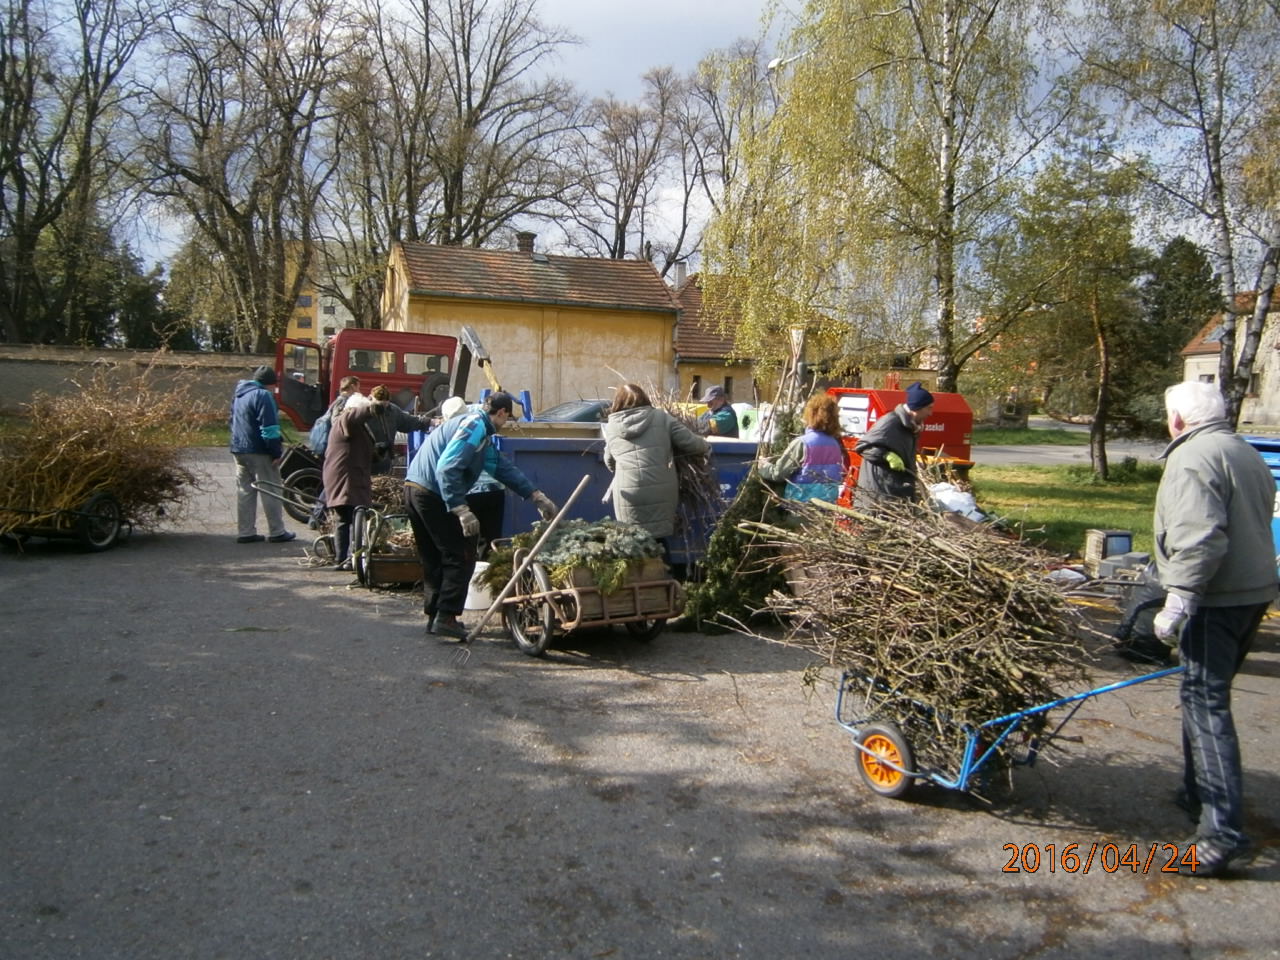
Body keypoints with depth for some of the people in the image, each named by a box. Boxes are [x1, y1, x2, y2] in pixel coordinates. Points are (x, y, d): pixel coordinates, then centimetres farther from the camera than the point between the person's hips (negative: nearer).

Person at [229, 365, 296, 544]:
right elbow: (269, 427, -19)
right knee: (271, 491, -1)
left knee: (245, 491, 11)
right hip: (259, 451, -9)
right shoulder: (262, 395, -14)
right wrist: (277, 452, -15)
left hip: (238, 449, 9)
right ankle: (277, 532, 2)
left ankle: (245, 532, 12)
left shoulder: (238, 395, 16)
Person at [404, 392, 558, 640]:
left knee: (433, 559, 17)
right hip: (434, 495, -10)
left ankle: (433, 615, 24)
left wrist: (536, 496, 25)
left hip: (414, 490, 10)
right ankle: (446, 618, -4)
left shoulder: (477, 428, 20)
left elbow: (502, 467, 23)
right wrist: (461, 510, -25)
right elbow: (447, 468, -23)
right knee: (461, 557, -3)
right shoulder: (475, 426, -12)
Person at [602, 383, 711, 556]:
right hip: (662, 491, 0)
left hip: (629, 494, 0)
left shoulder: (611, 427, 13)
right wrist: (707, 447, 27)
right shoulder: (661, 417, 9)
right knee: (659, 539, 15)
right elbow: (691, 443, 6)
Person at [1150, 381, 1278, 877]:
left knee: (1205, 704, -9)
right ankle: (1198, 793, 34)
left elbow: (1200, 538, -25)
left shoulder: (1192, 458, -15)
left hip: (1215, 598, -10)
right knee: (1206, 695, 21)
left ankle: (1223, 831, -10)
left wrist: (1178, 599, -22)